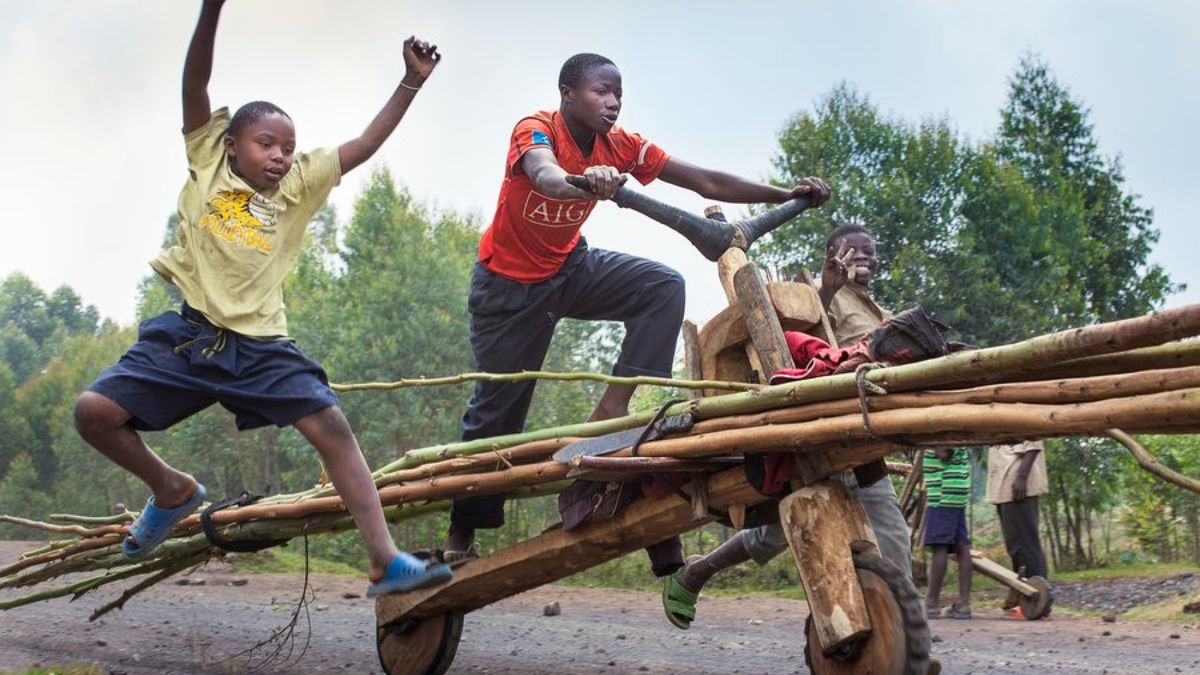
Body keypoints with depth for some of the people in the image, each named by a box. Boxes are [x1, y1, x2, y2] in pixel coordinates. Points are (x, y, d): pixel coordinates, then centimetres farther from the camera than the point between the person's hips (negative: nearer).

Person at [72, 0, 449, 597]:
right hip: (188, 336, -1)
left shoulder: (297, 187, 9)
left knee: (332, 428, -13)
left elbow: (366, 145, 6)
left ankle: (386, 562, -10)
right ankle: (172, 490, 17)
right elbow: (195, 87, -6)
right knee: (94, 411, -11)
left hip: (261, 348, 1)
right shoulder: (208, 164, 5)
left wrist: (411, 82, 0)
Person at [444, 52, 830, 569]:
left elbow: (705, 182, -13)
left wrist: (785, 195, -21)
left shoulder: (620, 146, -12)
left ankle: (612, 408, -21)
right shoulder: (535, 130, -26)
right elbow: (543, 174, -51)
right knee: (495, 407, -1)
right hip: (508, 283, -5)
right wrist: (581, 184, -74)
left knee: (664, 287, -20)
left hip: (569, 269, 5)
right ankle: (461, 534, 16)